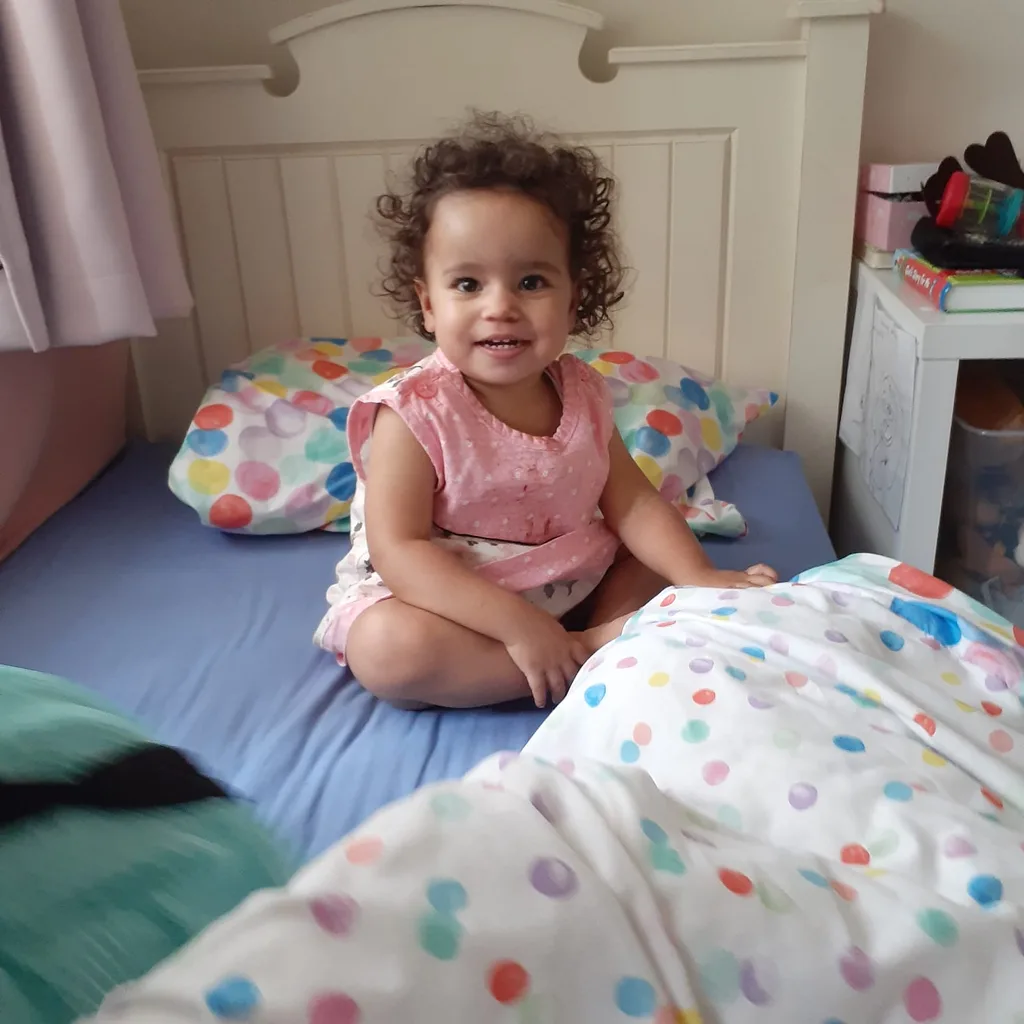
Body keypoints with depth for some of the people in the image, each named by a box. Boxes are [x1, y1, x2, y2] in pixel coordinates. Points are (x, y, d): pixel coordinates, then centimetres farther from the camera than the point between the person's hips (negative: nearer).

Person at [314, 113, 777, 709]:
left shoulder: (582, 392, -5)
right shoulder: (414, 413, -23)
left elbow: (631, 501, -2)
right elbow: (398, 551, -26)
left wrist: (702, 579, -17)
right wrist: (516, 623, -33)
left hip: (567, 588, 5)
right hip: (448, 602, -5)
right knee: (386, 648, -33)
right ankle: (598, 652, -25)